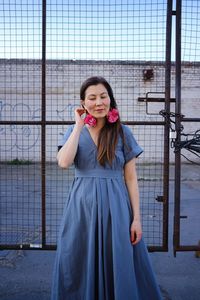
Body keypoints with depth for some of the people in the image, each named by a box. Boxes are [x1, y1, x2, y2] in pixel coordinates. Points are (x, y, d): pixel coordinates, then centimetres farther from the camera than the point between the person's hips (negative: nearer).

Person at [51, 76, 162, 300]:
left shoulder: (123, 133, 2)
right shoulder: (75, 131, 5)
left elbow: (131, 178, 1)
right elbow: (64, 162, -15)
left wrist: (136, 218, -4)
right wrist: (79, 125, -9)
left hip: (115, 206, -1)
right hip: (82, 206, 1)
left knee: (118, 267, 7)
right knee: (80, 267, 10)